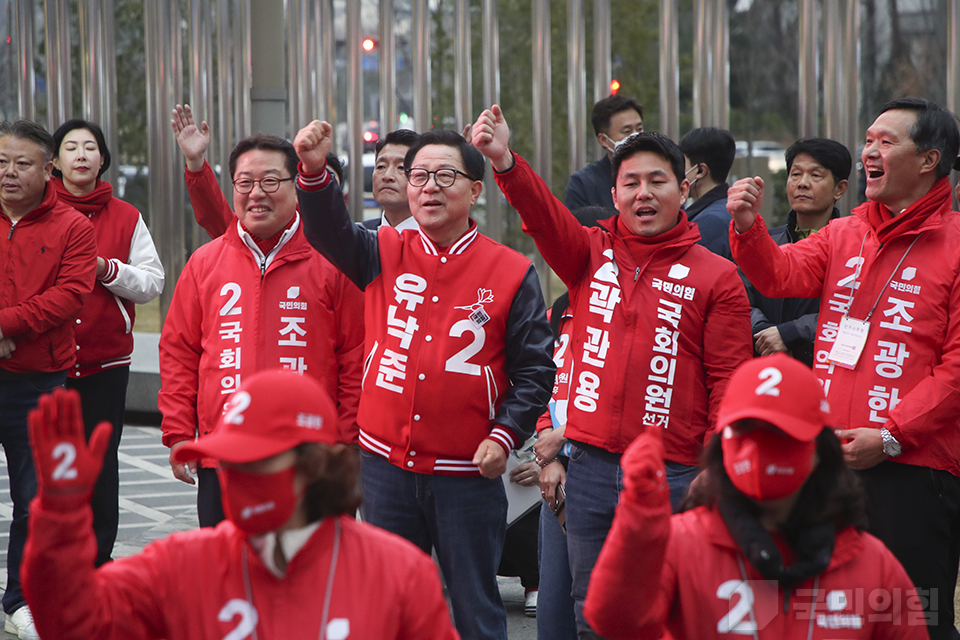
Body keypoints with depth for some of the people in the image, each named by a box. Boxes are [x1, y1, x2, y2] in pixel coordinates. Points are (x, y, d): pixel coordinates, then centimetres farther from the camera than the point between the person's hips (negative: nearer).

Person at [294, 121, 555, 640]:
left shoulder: (511, 273, -2)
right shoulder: (386, 256, 5)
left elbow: (534, 370, 1)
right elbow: (328, 230, -11)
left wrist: (505, 435, -10)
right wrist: (313, 169, -28)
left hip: (467, 475, -3)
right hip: (386, 468, 3)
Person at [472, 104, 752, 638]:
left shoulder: (717, 278, 2)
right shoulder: (591, 255, 8)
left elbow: (728, 384, -1)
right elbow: (545, 216, -11)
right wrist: (505, 162, -31)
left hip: (673, 474, -3)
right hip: (591, 468, 3)